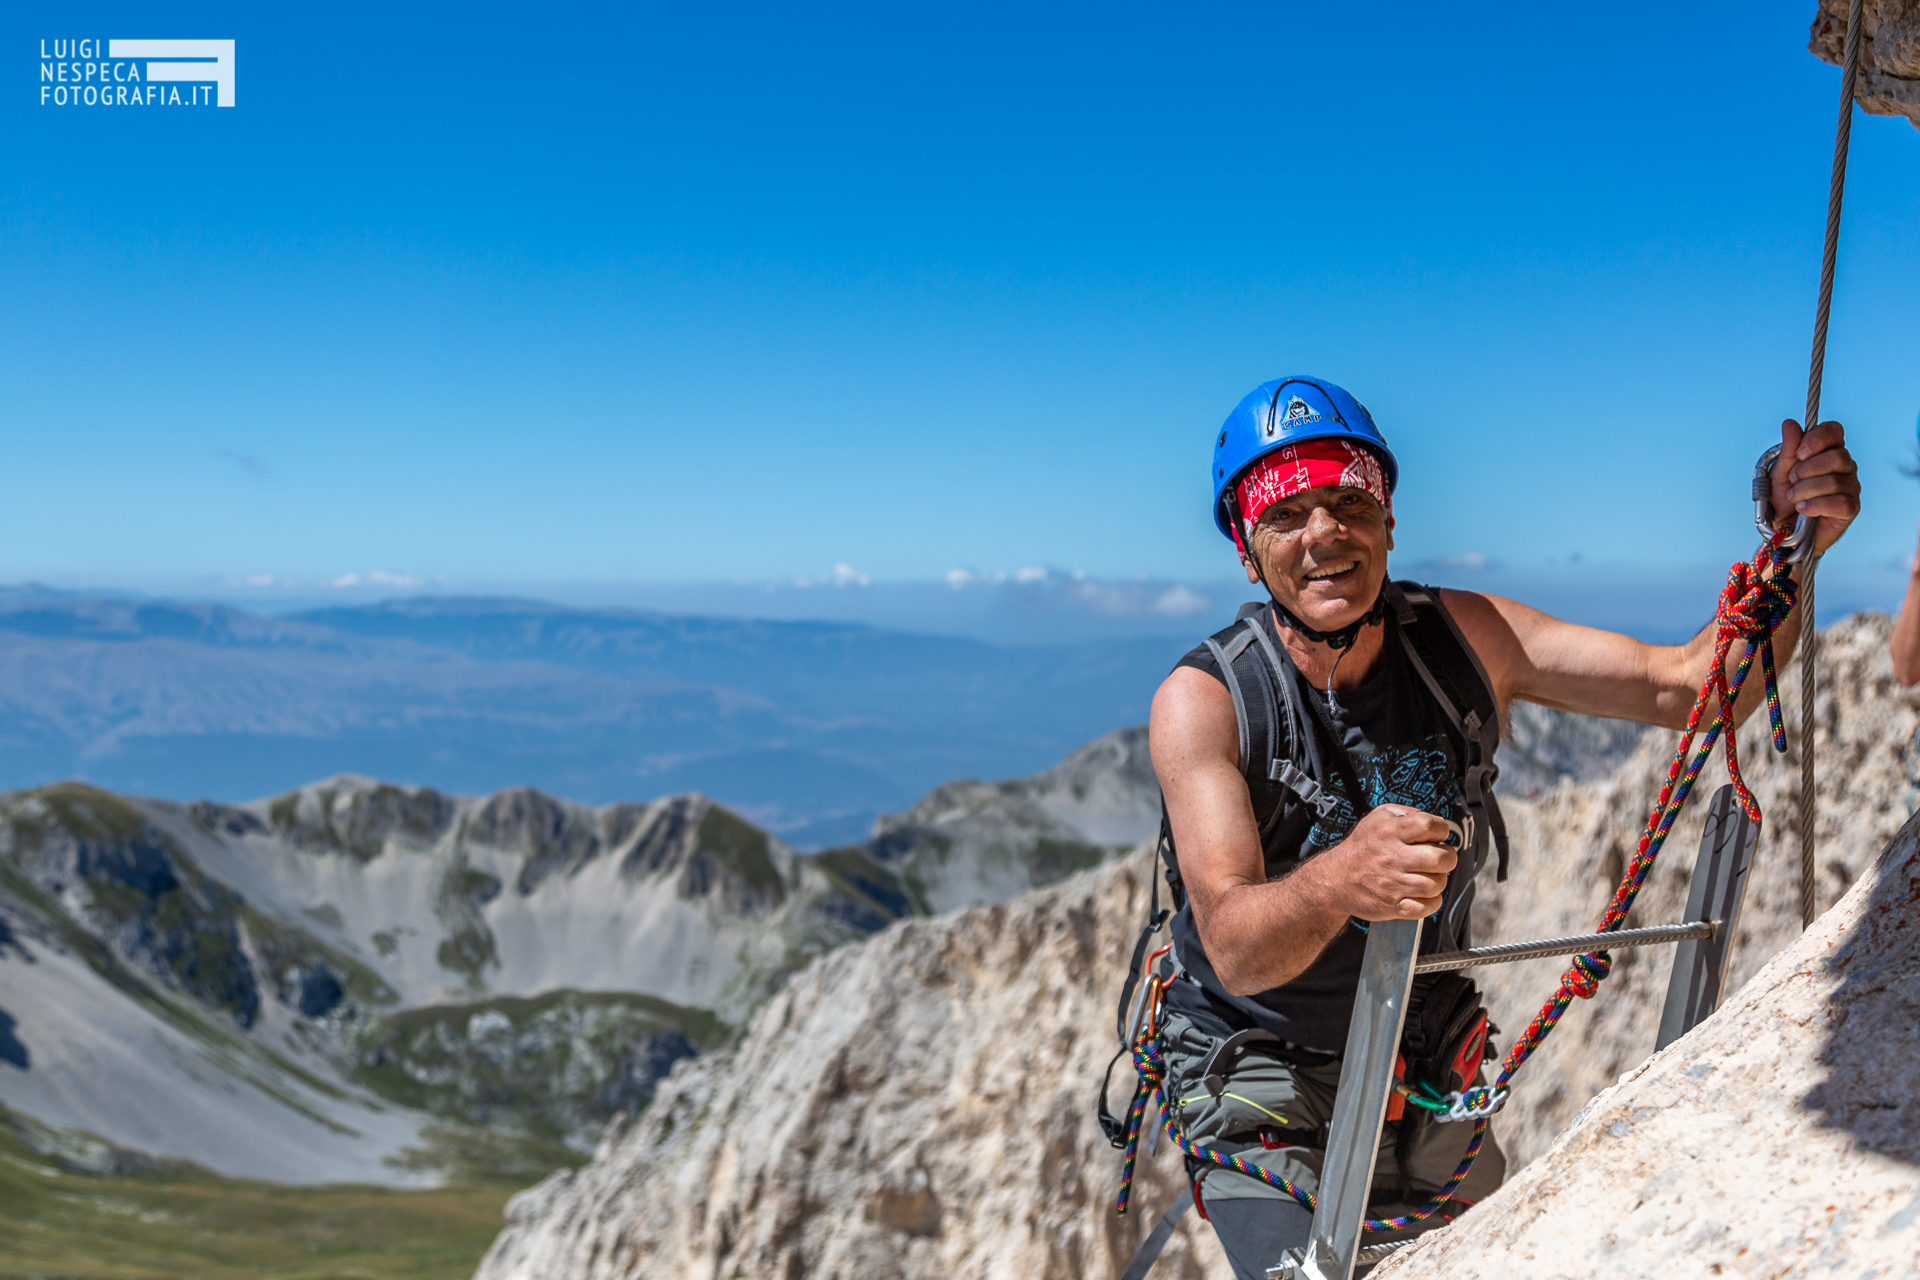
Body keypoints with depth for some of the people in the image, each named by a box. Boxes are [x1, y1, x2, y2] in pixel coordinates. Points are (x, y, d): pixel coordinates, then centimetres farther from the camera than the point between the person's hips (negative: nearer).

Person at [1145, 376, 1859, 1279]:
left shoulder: (1465, 638, -10)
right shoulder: (1202, 699, -23)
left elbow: (1694, 686, -9)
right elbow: (1234, 949, -33)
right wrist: (1337, 879, -55)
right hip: (1255, 1065, -4)